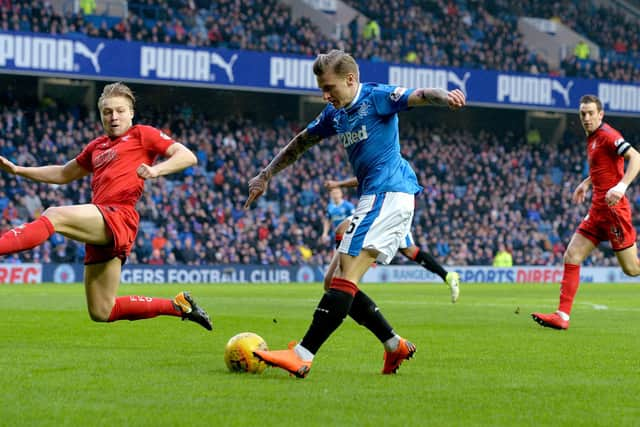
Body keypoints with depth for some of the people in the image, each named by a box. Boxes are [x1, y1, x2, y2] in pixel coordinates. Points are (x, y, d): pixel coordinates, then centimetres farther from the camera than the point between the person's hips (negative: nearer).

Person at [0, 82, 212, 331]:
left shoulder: (142, 135, 10)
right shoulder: (97, 147, 28)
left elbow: (188, 156, 1)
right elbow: (63, 174, 39)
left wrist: (156, 170, -18)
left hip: (118, 216, -8)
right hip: (100, 229, 8)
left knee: (54, 216, -28)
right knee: (101, 313, 5)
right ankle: (178, 305, 15)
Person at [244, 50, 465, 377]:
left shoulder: (376, 97, -7)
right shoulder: (334, 114, 18)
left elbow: (417, 96, -23)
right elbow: (300, 143, 30)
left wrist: (446, 97, -44)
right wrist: (265, 176, 33)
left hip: (389, 193, -10)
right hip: (373, 198, 10)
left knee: (345, 279, -17)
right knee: (338, 283, 8)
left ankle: (302, 356, -24)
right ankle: (395, 346, 12)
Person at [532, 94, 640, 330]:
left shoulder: (607, 135, -12)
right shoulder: (592, 139, 16)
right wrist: (587, 183, 25)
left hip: (613, 209, -9)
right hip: (597, 209, 9)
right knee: (572, 257, 1)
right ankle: (562, 316, -1)